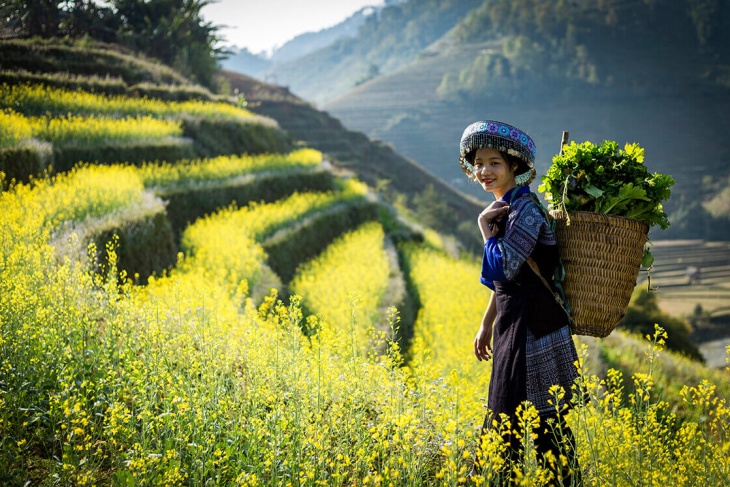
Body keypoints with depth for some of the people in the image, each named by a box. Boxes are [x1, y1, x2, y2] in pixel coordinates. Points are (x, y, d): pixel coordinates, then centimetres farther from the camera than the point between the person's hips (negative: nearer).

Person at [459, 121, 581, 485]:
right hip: (513, 326, 10)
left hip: (533, 328, -10)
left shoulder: (525, 208, -16)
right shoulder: (503, 208, 12)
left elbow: (501, 268, -24)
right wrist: (487, 323, 21)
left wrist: (485, 226, -13)